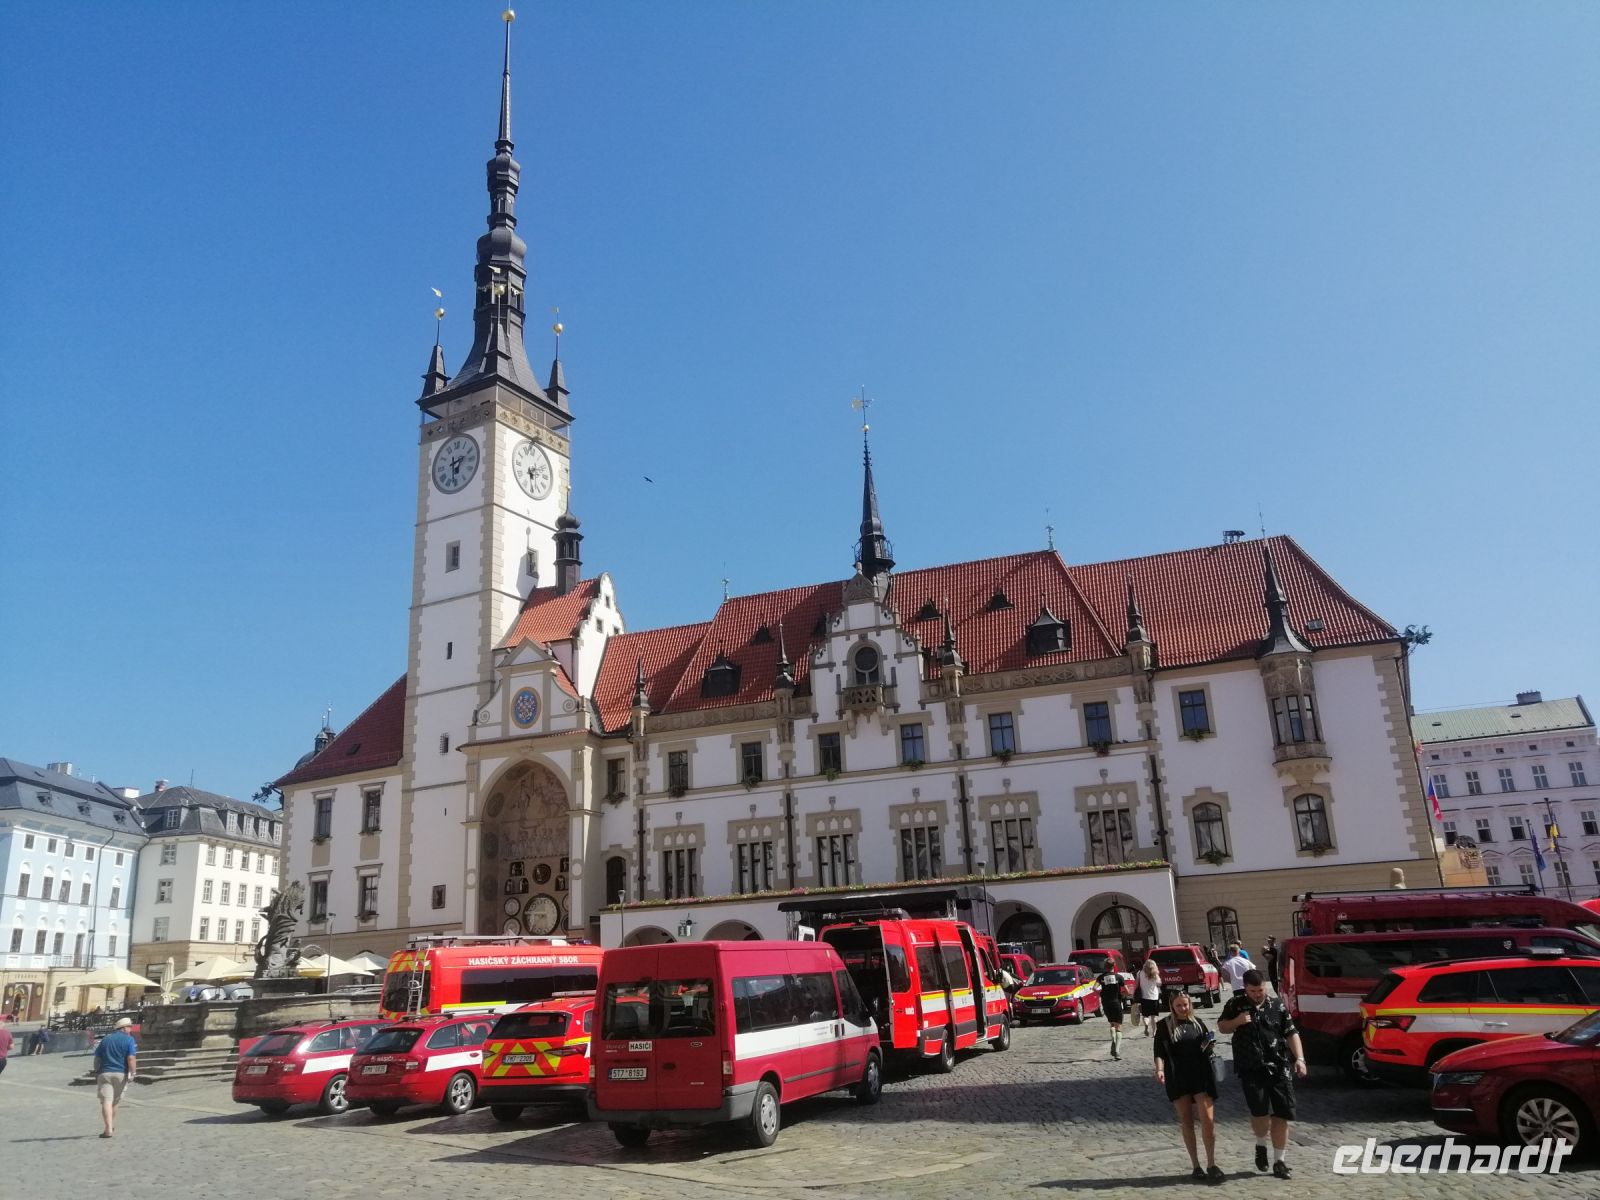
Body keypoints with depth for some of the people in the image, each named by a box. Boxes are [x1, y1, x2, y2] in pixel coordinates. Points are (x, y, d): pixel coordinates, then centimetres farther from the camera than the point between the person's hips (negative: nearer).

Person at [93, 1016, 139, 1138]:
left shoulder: (105, 1039, 12)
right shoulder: (129, 1040, -1)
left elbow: (97, 1058, 14)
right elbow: (131, 1058, -12)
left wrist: (96, 1073, 24)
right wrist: (133, 1073, -8)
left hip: (104, 1073, 1)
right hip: (121, 1073, -1)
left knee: (106, 1101, -8)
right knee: (115, 1101, 16)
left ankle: (108, 1128, -21)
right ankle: (112, 1126, 30)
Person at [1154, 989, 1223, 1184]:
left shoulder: (1198, 1023, 9)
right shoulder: (1164, 1026, 2)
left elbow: (1207, 1051, 16)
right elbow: (1159, 1051, -3)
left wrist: (1210, 1047, -7)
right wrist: (1160, 1069, -21)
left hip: (1201, 1076, 1)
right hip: (1177, 1079, -1)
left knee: (1208, 1120, -7)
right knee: (1186, 1122, 4)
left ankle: (1211, 1165, 5)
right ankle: (1196, 1166, 14)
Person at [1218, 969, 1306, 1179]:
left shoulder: (1277, 1005, 5)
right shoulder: (1235, 1004, 3)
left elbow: (1291, 1033, 7)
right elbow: (1221, 1027, 13)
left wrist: (1299, 1058, -5)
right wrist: (1237, 1022, -8)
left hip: (1279, 1068, 2)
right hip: (1251, 1069, -1)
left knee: (1281, 1115, 2)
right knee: (1259, 1112, -13)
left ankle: (1279, 1161, 16)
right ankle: (1261, 1146, 17)